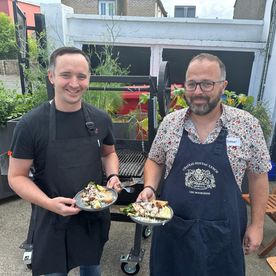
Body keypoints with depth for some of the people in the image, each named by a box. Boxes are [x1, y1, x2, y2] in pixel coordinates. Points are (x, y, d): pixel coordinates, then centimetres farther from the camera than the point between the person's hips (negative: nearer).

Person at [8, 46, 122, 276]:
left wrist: (113, 176, -10)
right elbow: (17, 176, -10)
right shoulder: (30, 124, -16)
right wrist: (49, 203, -24)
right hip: (53, 219, -3)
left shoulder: (100, 118, -6)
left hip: (96, 216, 4)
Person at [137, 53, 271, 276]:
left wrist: (257, 224, 1)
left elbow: (258, 175, -1)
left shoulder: (247, 125, -9)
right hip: (172, 226, 2)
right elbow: (155, 161, 7)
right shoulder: (170, 122, -5)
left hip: (222, 231, -1)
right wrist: (149, 187, -11)